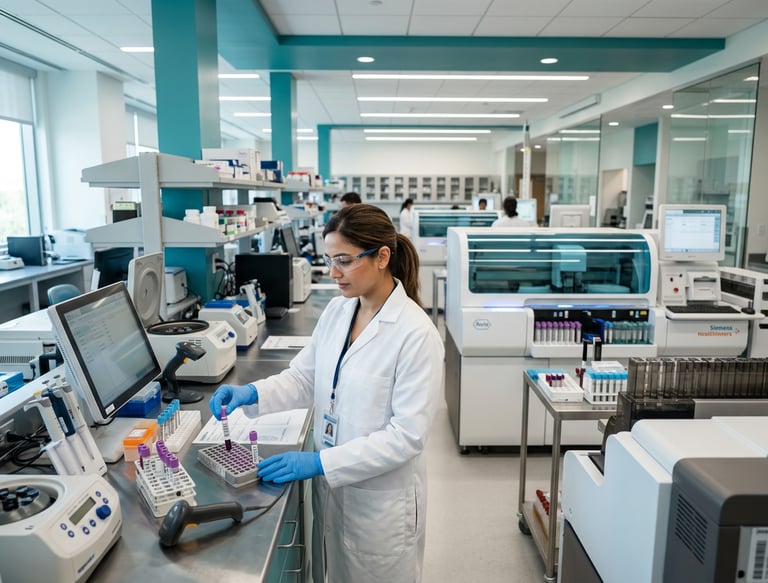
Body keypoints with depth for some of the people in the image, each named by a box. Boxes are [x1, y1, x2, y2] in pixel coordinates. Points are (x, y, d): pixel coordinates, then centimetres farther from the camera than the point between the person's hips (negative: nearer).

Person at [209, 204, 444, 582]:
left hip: (381, 498, -6)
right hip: (330, 485, 6)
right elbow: (304, 378, 4)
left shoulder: (416, 333, -23)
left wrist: (320, 462, -25)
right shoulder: (336, 311, -1)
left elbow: (407, 434, -23)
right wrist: (252, 394, -14)